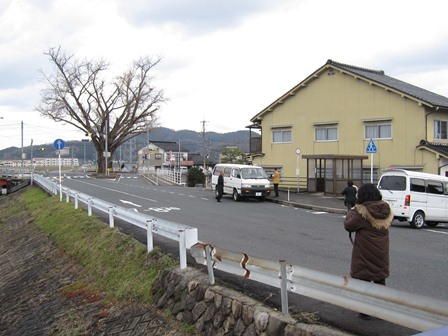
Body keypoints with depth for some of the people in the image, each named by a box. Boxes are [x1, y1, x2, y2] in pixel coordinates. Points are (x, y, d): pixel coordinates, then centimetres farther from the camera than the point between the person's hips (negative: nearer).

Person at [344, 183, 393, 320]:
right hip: (381, 253, 6)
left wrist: (351, 212, 3)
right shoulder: (386, 210, -1)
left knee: (363, 279, 6)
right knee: (380, 280, 19)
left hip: (364, 254, -6)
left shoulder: (361, 212, -20)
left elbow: (348, 225, -13)